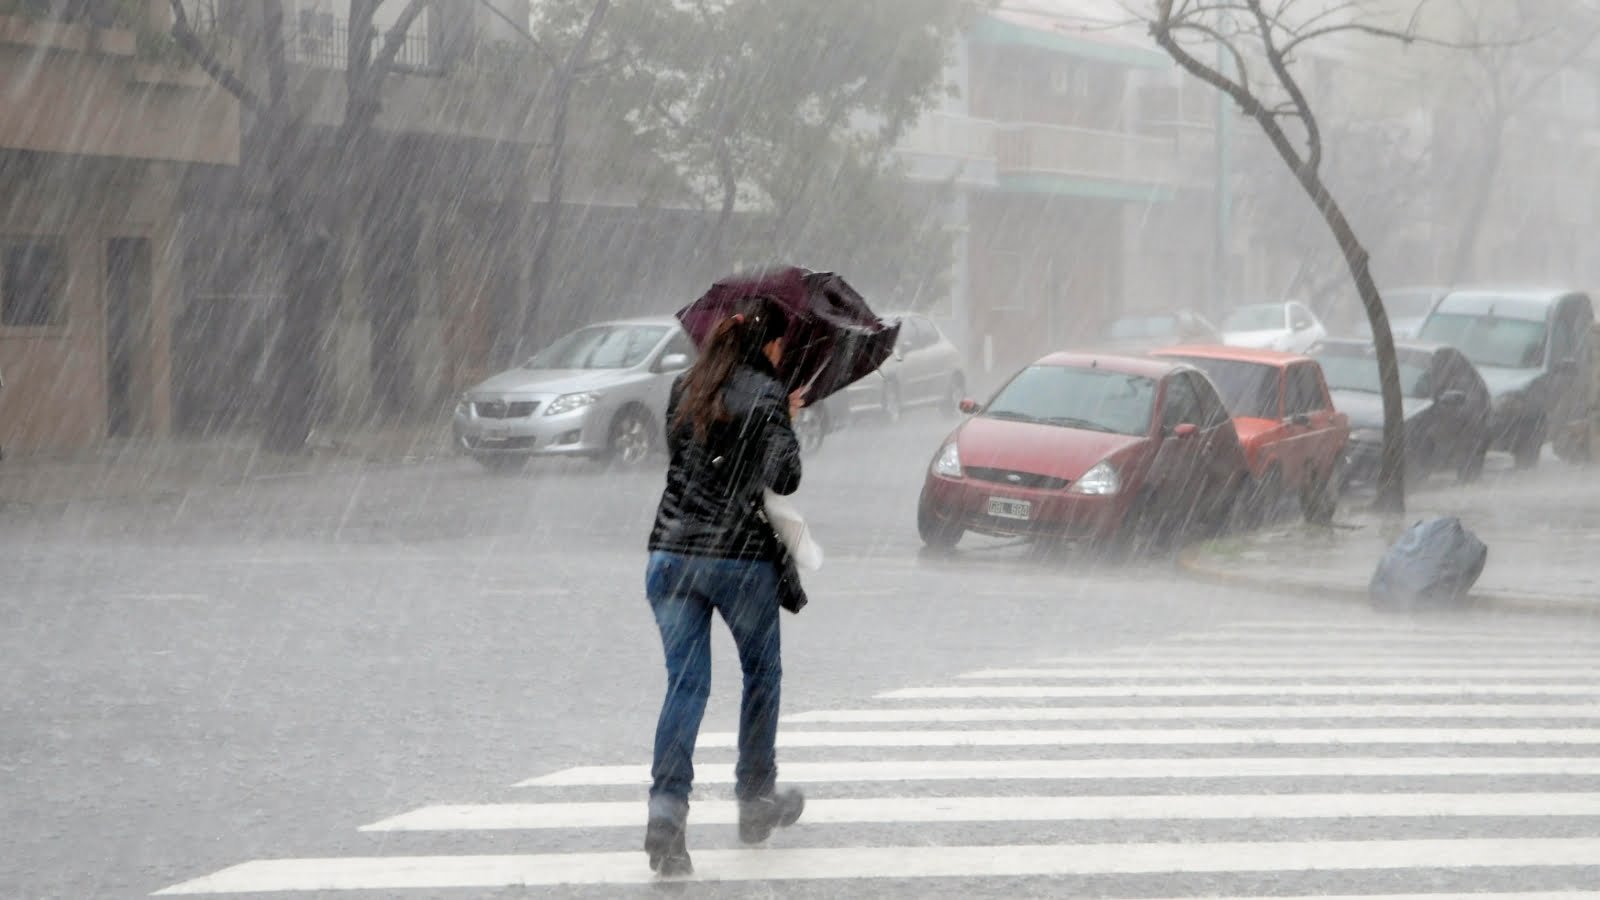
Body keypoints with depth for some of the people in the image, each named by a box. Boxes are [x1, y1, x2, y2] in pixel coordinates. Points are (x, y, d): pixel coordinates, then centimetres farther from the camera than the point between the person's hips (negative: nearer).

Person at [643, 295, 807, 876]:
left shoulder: (685, 388, 9)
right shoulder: (765, 395, -8)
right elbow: (785, 478, -14)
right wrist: (787, 425, 3)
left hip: (671, 553, 4)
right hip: (742, 556, -4)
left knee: (685, 683, 1)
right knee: (761, 674, 18)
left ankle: (666, 808, -16)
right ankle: (756, 799, 28)